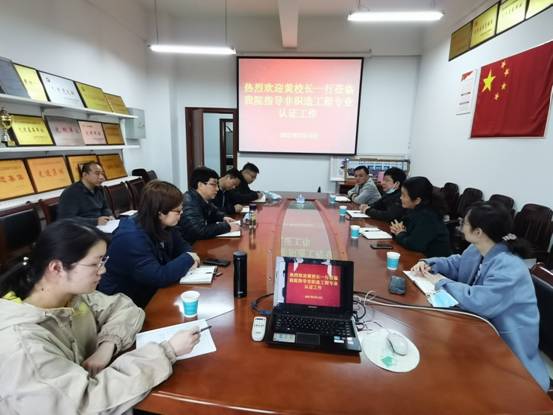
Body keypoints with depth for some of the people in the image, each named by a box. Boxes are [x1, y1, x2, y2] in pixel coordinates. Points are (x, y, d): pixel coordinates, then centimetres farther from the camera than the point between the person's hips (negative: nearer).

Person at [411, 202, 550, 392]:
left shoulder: (509, 268, -31)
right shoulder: (475, 250, -2)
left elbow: (479, 302, -38)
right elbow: (454, 264, 14)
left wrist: (442, 282, -25)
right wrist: (429, 264, -7)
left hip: (506, 345, -8)